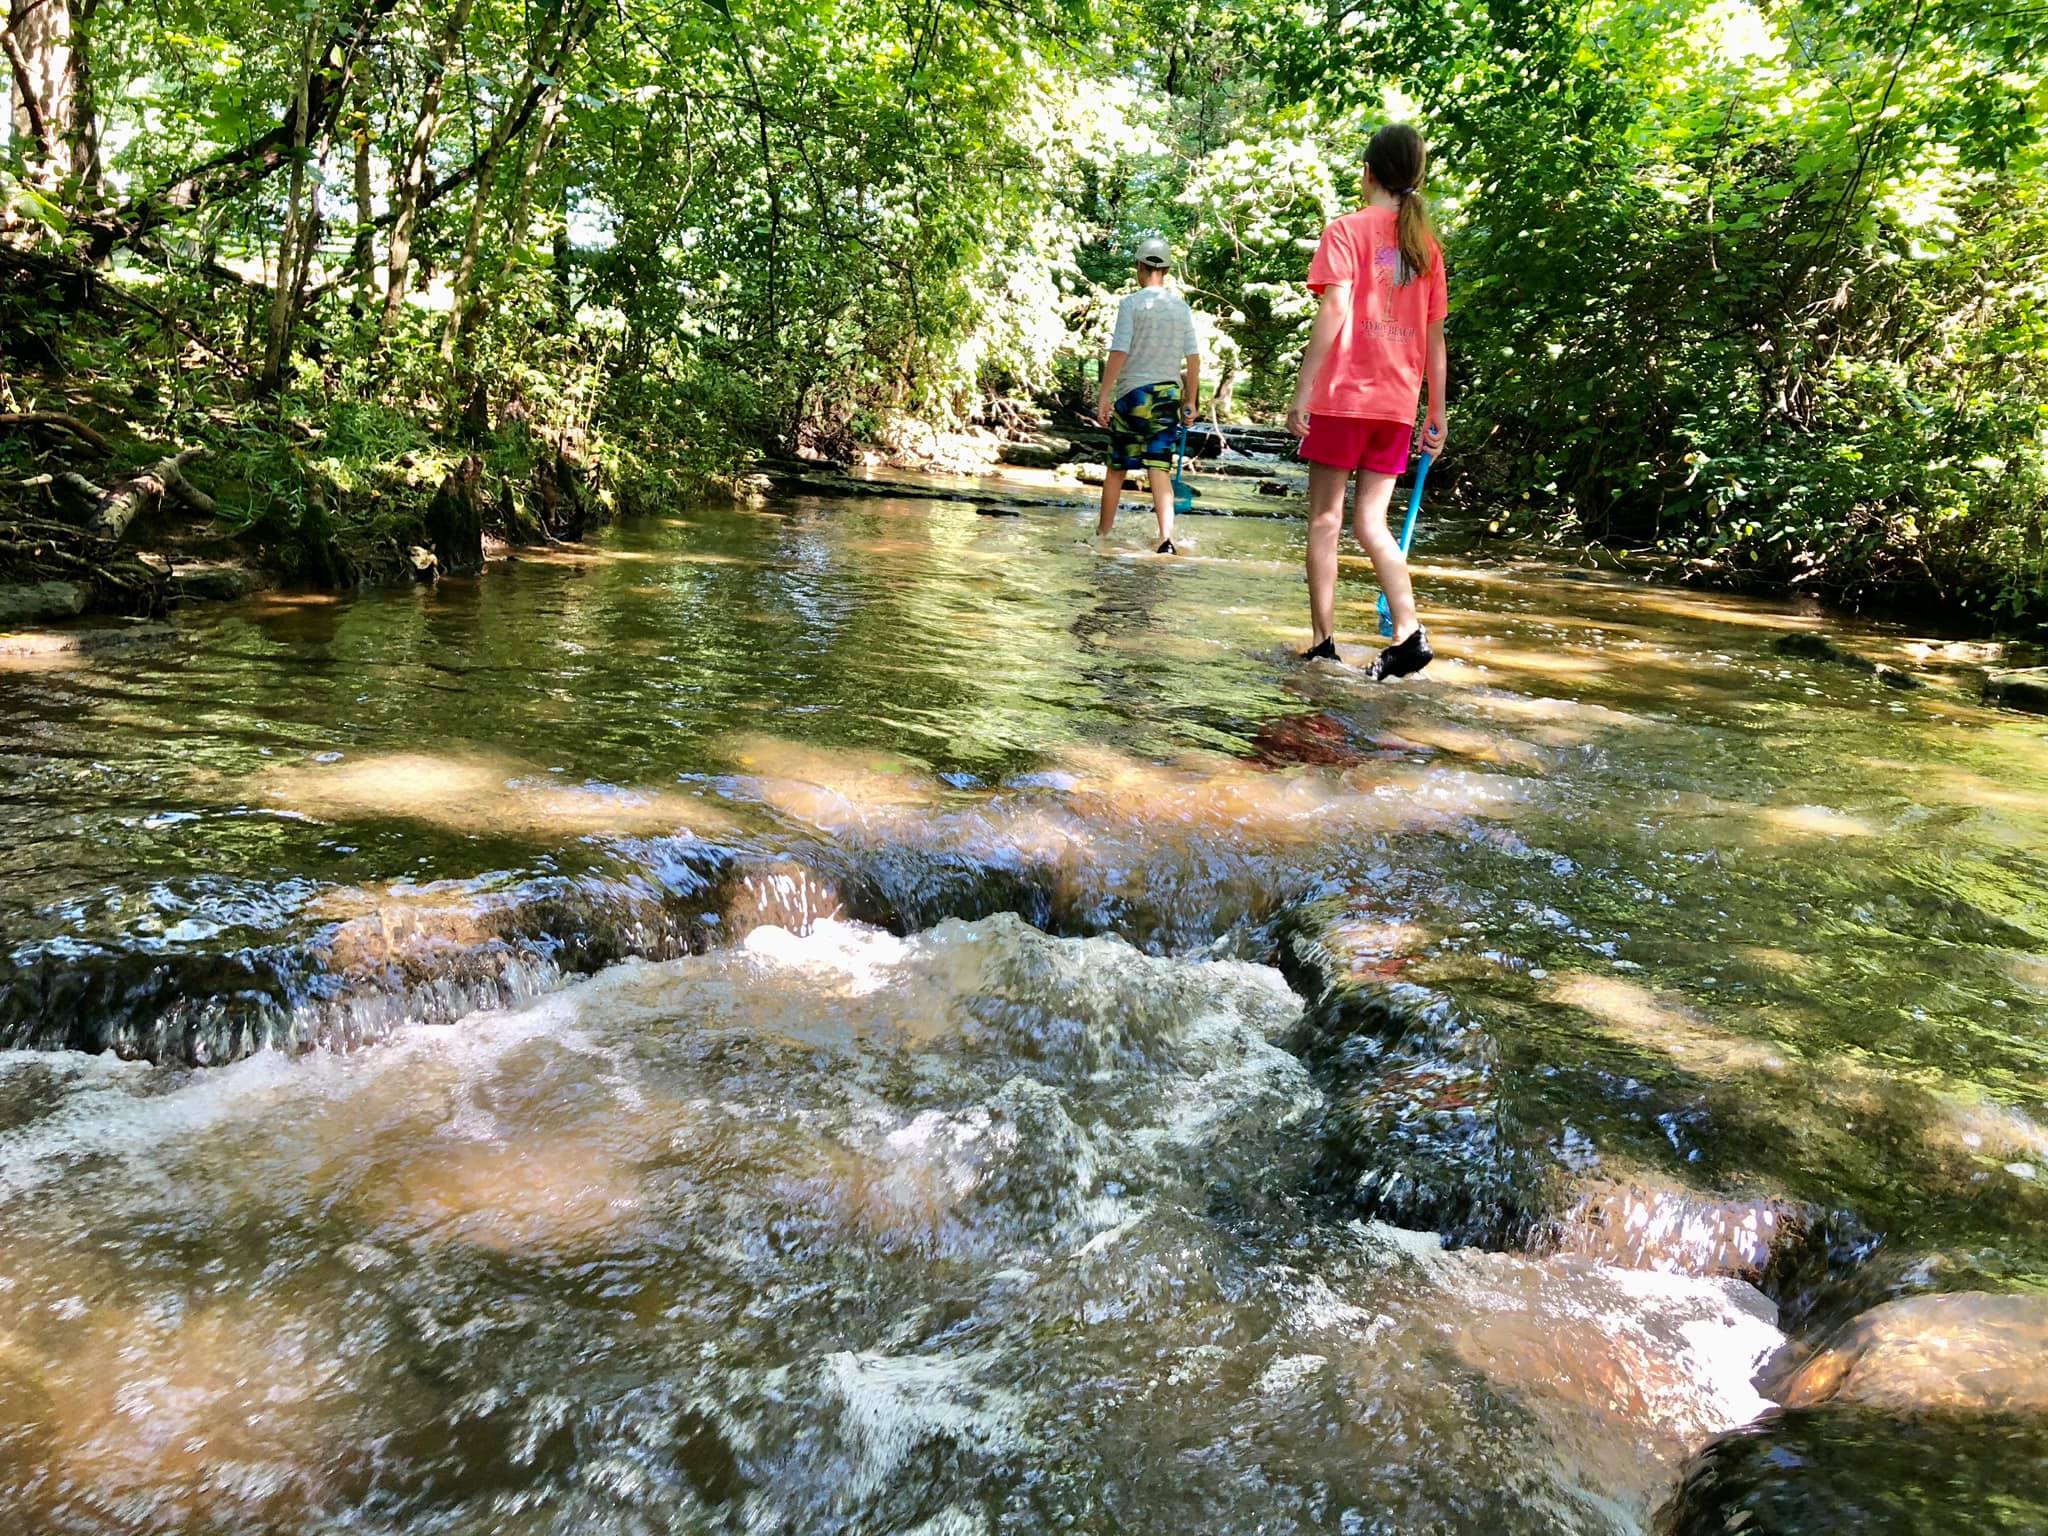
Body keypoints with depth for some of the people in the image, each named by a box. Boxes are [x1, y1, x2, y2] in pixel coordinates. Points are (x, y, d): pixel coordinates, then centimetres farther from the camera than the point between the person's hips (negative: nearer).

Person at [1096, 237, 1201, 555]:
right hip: (1168, 394, 3)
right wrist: (1190, 402, 14)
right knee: (1159, 468, -1)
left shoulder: (1132, 303, -6)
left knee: (1117, 467, 11)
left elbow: (1119, 353, -13)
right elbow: (1194, 359, 6)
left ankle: (1103, 532, 24)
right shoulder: (1182, 308, 6)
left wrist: (1104, 396, -10)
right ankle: (1166, 538, -15)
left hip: (1132, 393, -3)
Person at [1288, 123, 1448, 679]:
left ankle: (1323, 641, 6)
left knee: (1325, 519, 4)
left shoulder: (1347, 231, -2)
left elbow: (1333, 313, -13)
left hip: (1343, 397, -4)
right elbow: (1434, 337, 14)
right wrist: (1436, 414, 17)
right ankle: (1409, 632, -9)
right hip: (1397, 404, 5)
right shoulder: (1427, 245, 13)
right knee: (1371, 523, 8)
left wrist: (1302, 393, -13)